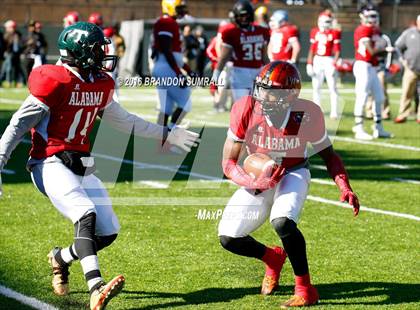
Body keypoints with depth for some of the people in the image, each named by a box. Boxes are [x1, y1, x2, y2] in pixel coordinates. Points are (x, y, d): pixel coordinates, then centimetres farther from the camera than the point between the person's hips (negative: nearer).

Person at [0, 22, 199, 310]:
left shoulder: (101, 84, 9)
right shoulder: (55, 82, -14)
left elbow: (122, 119, 25)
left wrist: (167, 134, 29)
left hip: (82, 166, 8)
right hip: (51, 164, -8)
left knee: (108, 232, 1)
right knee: (87, 216, -28)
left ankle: (61, 258, 27)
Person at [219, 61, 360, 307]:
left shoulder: (306, 115, -23)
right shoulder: (246, 110, -23)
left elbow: (328, 155, -6)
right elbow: (229, 162, -14)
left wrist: (345, 188, -22)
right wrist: (254, 183, -34)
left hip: (293, 175, -3)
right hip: (258, 178, 3)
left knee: (282, 222, -33)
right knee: (228, 238, -8)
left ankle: (306, 290, -18)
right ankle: (273, 258, 24)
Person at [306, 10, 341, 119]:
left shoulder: (334, 33, -4)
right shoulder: (315, 32, 7)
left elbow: (337, 51, -5)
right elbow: (312, 49, 10)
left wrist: (334, 64, -13)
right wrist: (309, 64, 5)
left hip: (329, 61, -4)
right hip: (317, 61, 4)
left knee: (332, 88, -2)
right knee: (316, 87, 7)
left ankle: (334, 112, 0)